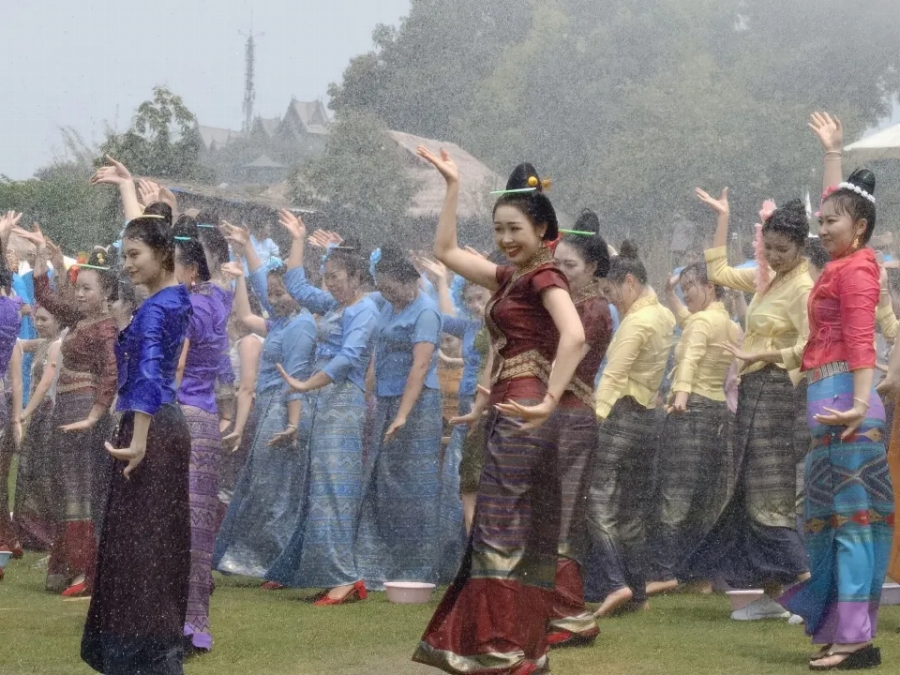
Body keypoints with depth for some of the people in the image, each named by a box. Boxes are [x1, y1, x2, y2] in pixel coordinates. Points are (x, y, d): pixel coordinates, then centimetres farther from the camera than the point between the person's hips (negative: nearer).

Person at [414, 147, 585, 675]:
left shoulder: (545, 275, -9)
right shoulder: (512, 276, 17)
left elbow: (574, 336, -26)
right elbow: (447, 252, 26)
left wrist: (549, 403, -31)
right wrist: (453, 186, 21)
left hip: (524, 411, -9)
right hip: (510, 411, 9)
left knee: (505, 525, -8)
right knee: (519, 529, 9)